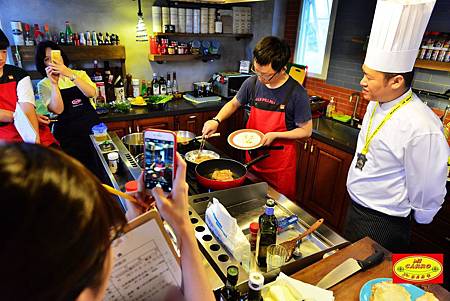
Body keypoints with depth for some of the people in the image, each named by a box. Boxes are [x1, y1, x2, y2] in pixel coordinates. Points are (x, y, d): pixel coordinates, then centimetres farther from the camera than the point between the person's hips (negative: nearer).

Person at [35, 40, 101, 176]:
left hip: (92, 127, 2)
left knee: (99, 170, 4)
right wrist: (54, 83, -19)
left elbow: (92, 93, -12)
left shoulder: (79, 74, 9)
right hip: (68, 135, -1)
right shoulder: (44, 84, 2)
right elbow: (58, 109, -13)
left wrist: (70, 74, -21)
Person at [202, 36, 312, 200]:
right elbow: (234, 103, 11)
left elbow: (306, 131, -10)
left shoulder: (296, 93, -19)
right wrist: (216, 120, -5)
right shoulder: (252, 83, -7)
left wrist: (274, 135, -20)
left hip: (281, 163, -4)